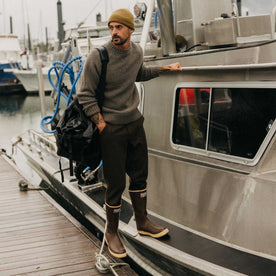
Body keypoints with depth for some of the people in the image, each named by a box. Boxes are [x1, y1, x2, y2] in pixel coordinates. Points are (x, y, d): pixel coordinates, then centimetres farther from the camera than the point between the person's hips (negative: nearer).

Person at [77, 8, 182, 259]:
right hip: (111, 128, -6)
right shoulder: (98, 57, -16)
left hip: (135, 123, 6)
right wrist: (102, 126, -14)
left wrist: (164, 68, 17)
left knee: (140, 176, 15)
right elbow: (85, 95, -12)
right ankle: (111, 233, 21)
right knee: (116, 184, 0)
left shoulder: (136, 51, 4)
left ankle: (142, 222, 35)